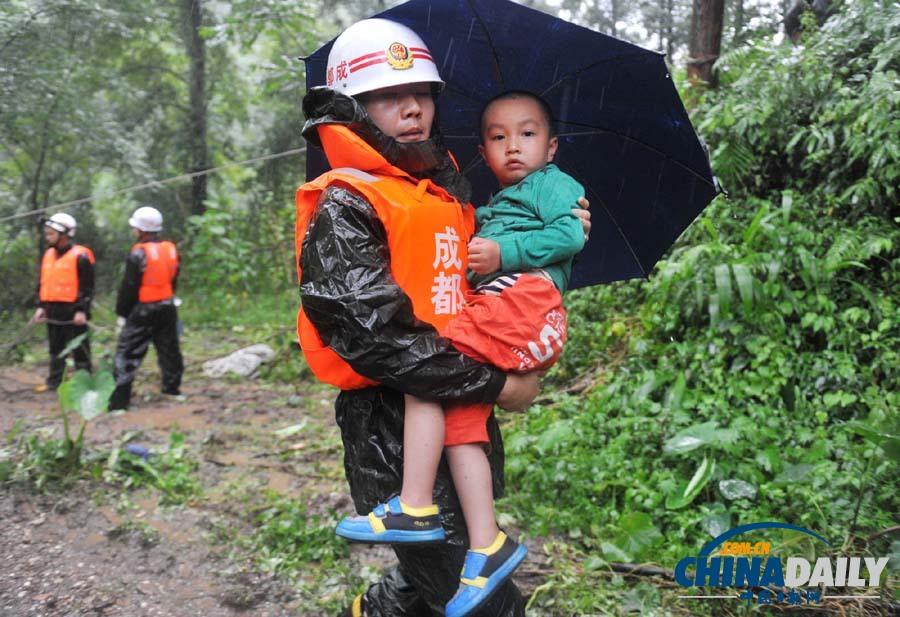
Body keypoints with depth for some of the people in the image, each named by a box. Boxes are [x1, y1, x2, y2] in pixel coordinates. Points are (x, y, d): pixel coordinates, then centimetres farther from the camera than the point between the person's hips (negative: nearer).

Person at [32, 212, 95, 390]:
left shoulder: (80, 256, -10)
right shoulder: (48, 254, 13)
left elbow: (87, 287, -11)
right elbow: (44, 283, 19)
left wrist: (81, 310, -17)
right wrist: (42, 306, 13)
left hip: (73, 313, -8)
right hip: (53, 312, 8)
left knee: (80, 350, 0)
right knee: (56, 350, 15)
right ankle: (54, 383, 23)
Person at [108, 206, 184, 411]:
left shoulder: (138, 255, -16)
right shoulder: (171, 249, 5)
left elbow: (128, 287, -11)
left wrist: (122, 313, -1)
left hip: (143, 310, -6)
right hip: (167, 307, 6)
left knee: (127, 353, -4)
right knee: (168, 349, 19)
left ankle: (118, 400, -8)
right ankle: (172, 386, 31)